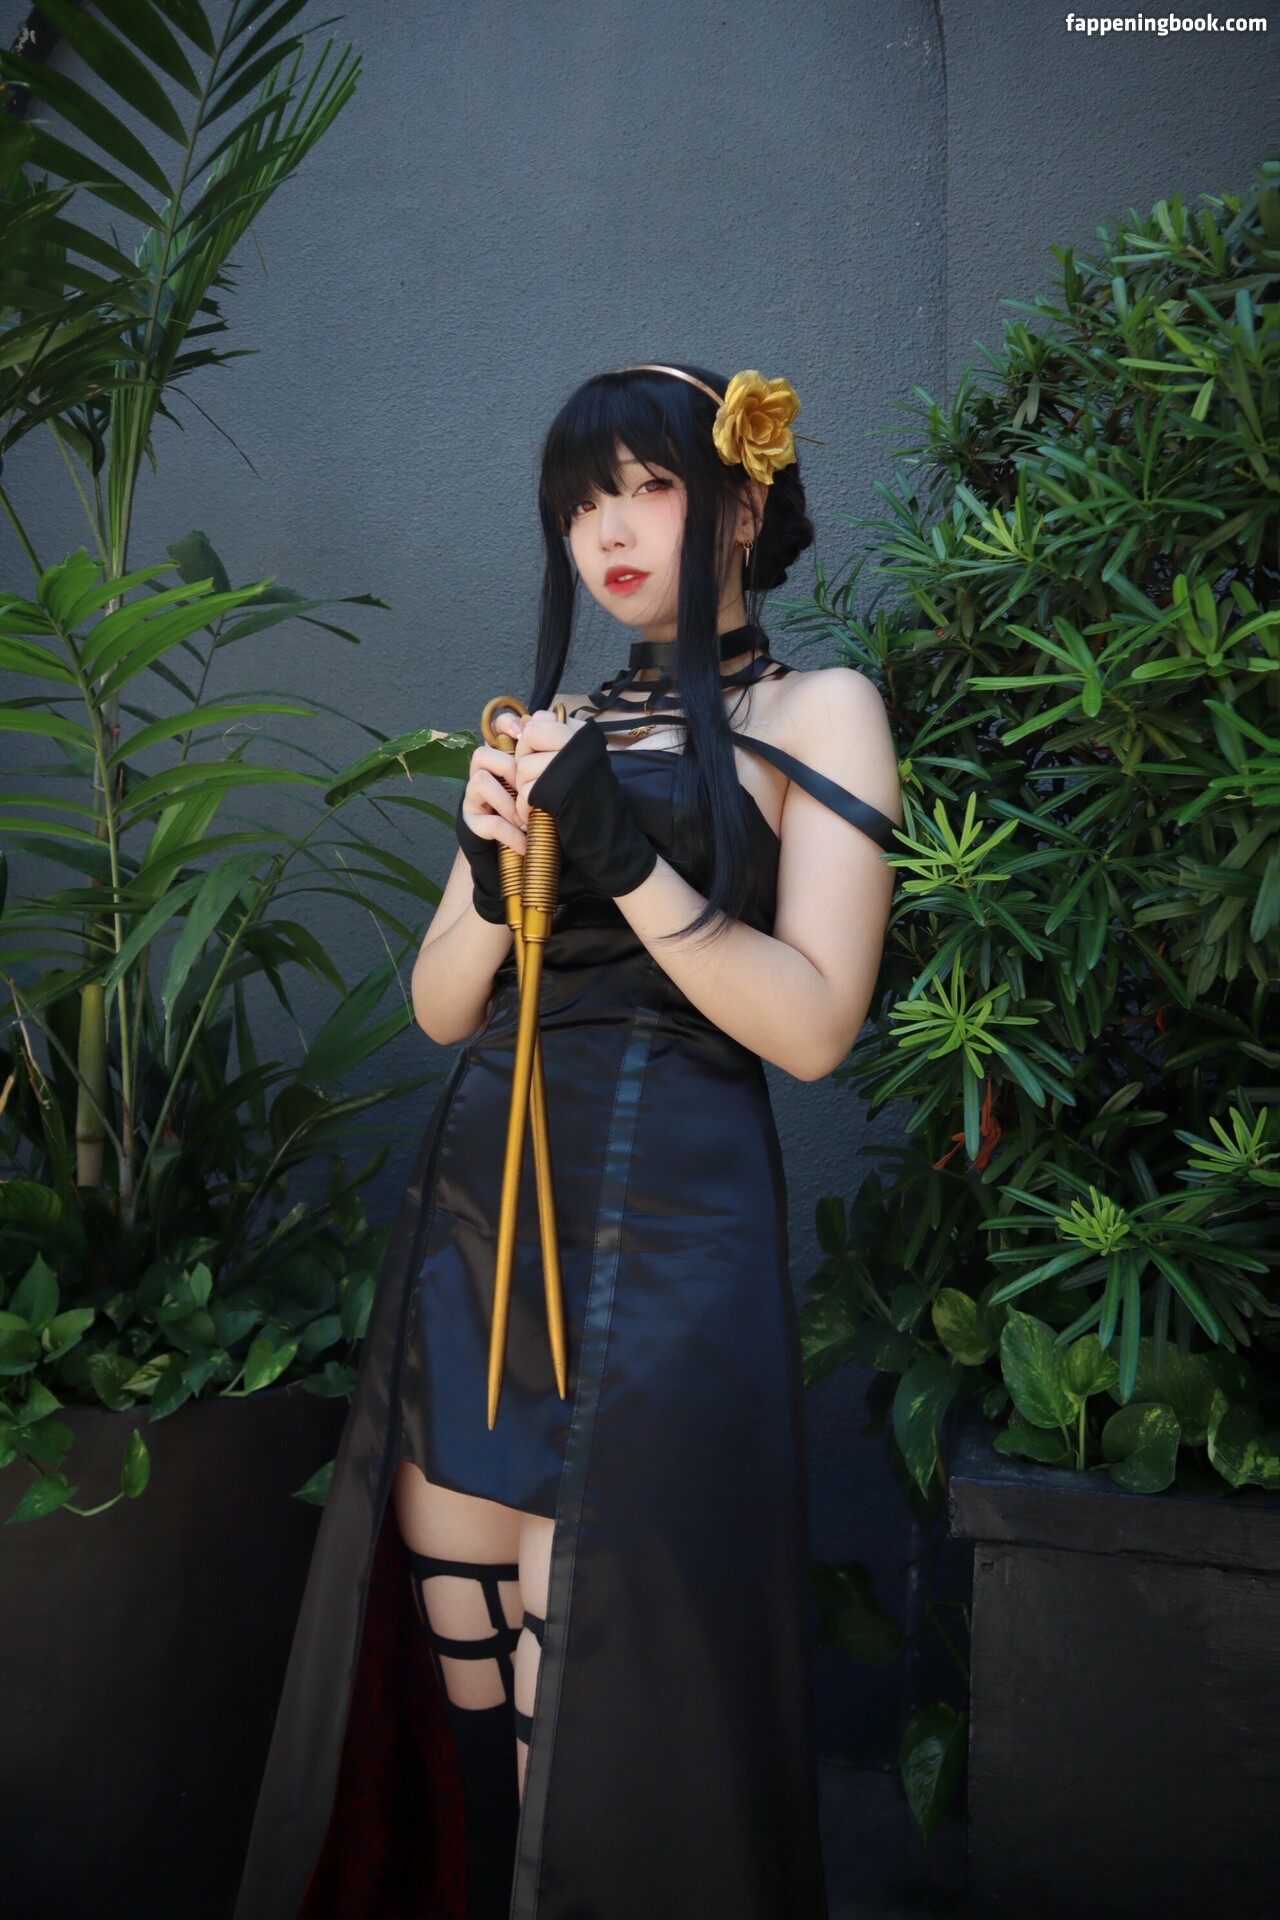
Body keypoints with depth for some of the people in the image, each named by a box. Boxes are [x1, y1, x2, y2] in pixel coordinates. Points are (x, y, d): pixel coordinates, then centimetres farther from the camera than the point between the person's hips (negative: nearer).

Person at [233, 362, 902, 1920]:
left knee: (589, 1742, 2)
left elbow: (814, 1025, -9)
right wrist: (498, 868, -7)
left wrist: (624, 855, -17)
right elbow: (441, 1008, 12)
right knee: (452, 1696, 13)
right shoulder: (557, 726, 16)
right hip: (469, 1213, 5)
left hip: (659, 1224, -5)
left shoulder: (815, 713, 2)